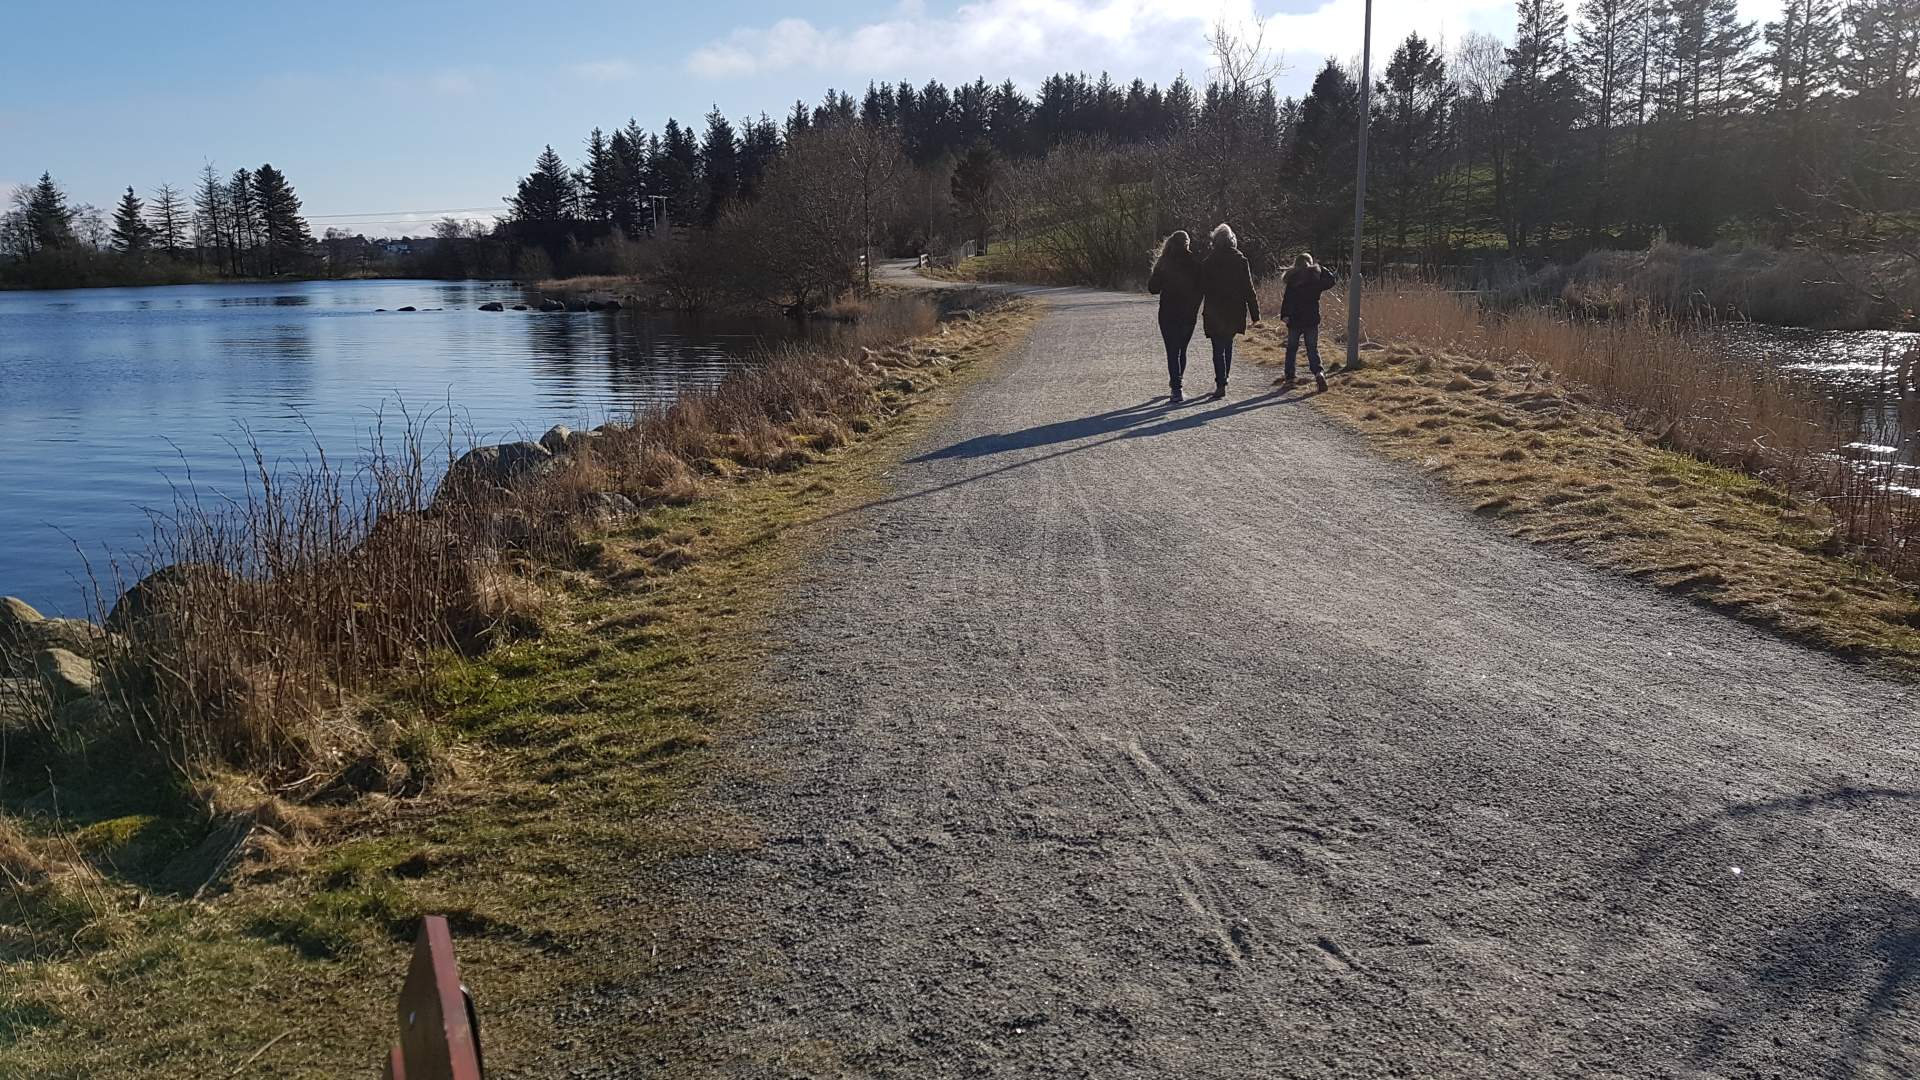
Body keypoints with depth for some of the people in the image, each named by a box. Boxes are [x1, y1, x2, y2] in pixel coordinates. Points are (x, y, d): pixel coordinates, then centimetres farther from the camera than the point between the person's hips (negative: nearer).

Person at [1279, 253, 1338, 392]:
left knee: (1292, 348, 10)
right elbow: (1331, 280, 17)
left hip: (1295, 319, -1)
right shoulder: (1316, 277, 0)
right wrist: (1320, 267, 21)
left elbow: (1287, 299, -11)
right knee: (1313, 348, 5)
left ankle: (1289, 377, 12)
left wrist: (1284, 315, -13)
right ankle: (1318, 372, -15)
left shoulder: (1293, 279, -5)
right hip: (1312, 319, 1)